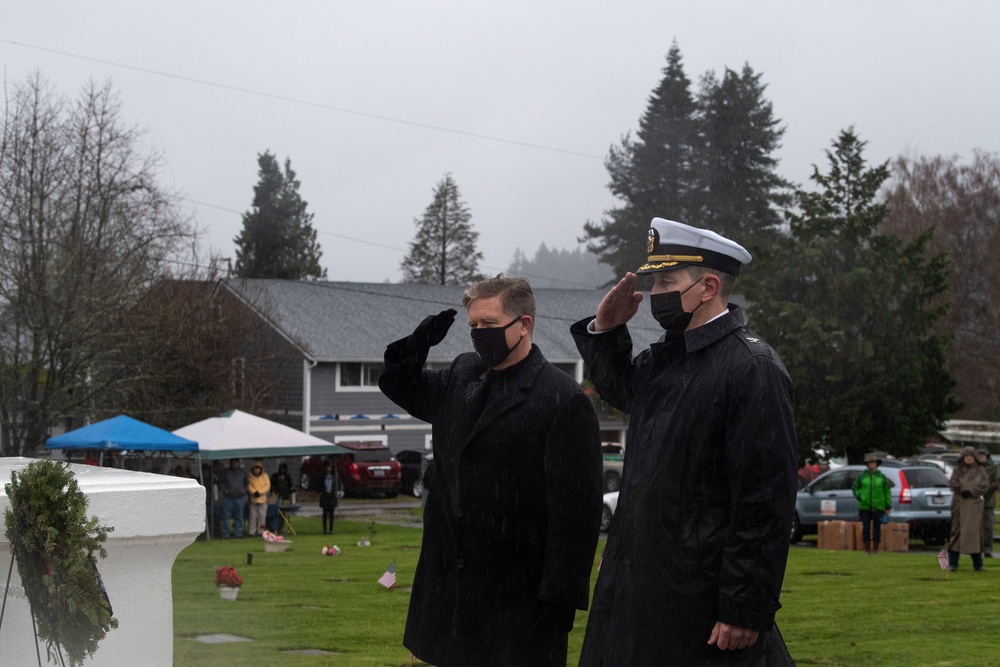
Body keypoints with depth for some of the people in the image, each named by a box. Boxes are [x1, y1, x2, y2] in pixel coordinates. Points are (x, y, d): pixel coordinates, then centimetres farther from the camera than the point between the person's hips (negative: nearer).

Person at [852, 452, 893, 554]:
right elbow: (854, 488, 14)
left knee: (877, 528, 1)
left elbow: (887, 492, 4)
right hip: (865, 507, 0)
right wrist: (859, 497, -1)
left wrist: (888, 507, 0)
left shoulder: (882, 477, 3)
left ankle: (875, 549, 8)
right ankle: (867, 549, 6)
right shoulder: (862, 476, 3)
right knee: (866, 528, -2)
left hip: (878, 507, 0)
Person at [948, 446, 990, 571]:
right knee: (957, 531, -5)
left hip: (974, 504, 1)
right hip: (959, 504, -1)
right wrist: (961, 491, -25)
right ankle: (953, 563, -4)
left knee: (975, 532, 0)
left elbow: (985, 484, -3)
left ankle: (978, 564, 6)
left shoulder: (980, 470, 8)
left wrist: (971, 492, -16)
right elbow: (952, 483, -6)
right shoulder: (957, 470, 6)